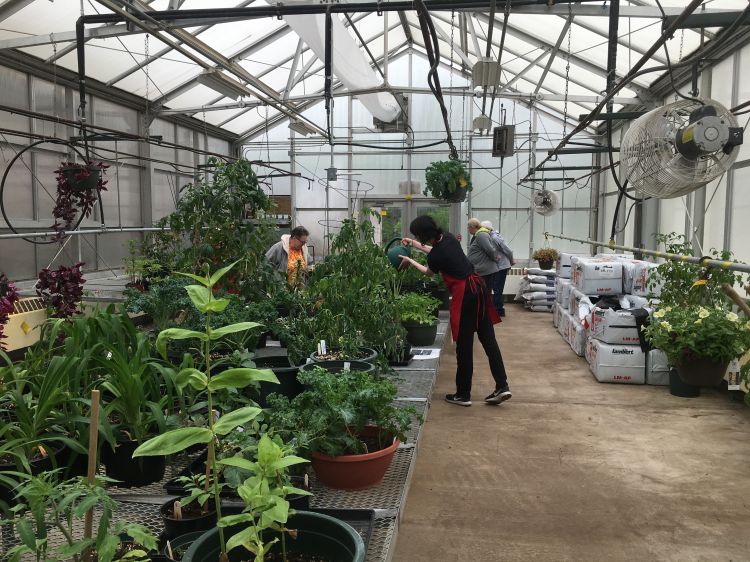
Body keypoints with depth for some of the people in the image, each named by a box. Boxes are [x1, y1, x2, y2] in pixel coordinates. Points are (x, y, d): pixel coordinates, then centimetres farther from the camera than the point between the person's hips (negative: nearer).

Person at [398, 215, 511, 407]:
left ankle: (463, 395, 13)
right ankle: (502, 386, 12)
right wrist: (416, 246, 30)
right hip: (478, 286, 8)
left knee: (464, 345, 2)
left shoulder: (435, 256, -16)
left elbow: (429, 272, 9)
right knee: (488, 338, 10)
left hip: (464, 294, -8)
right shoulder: (448, 237, 4)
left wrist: (410, 261, 23)